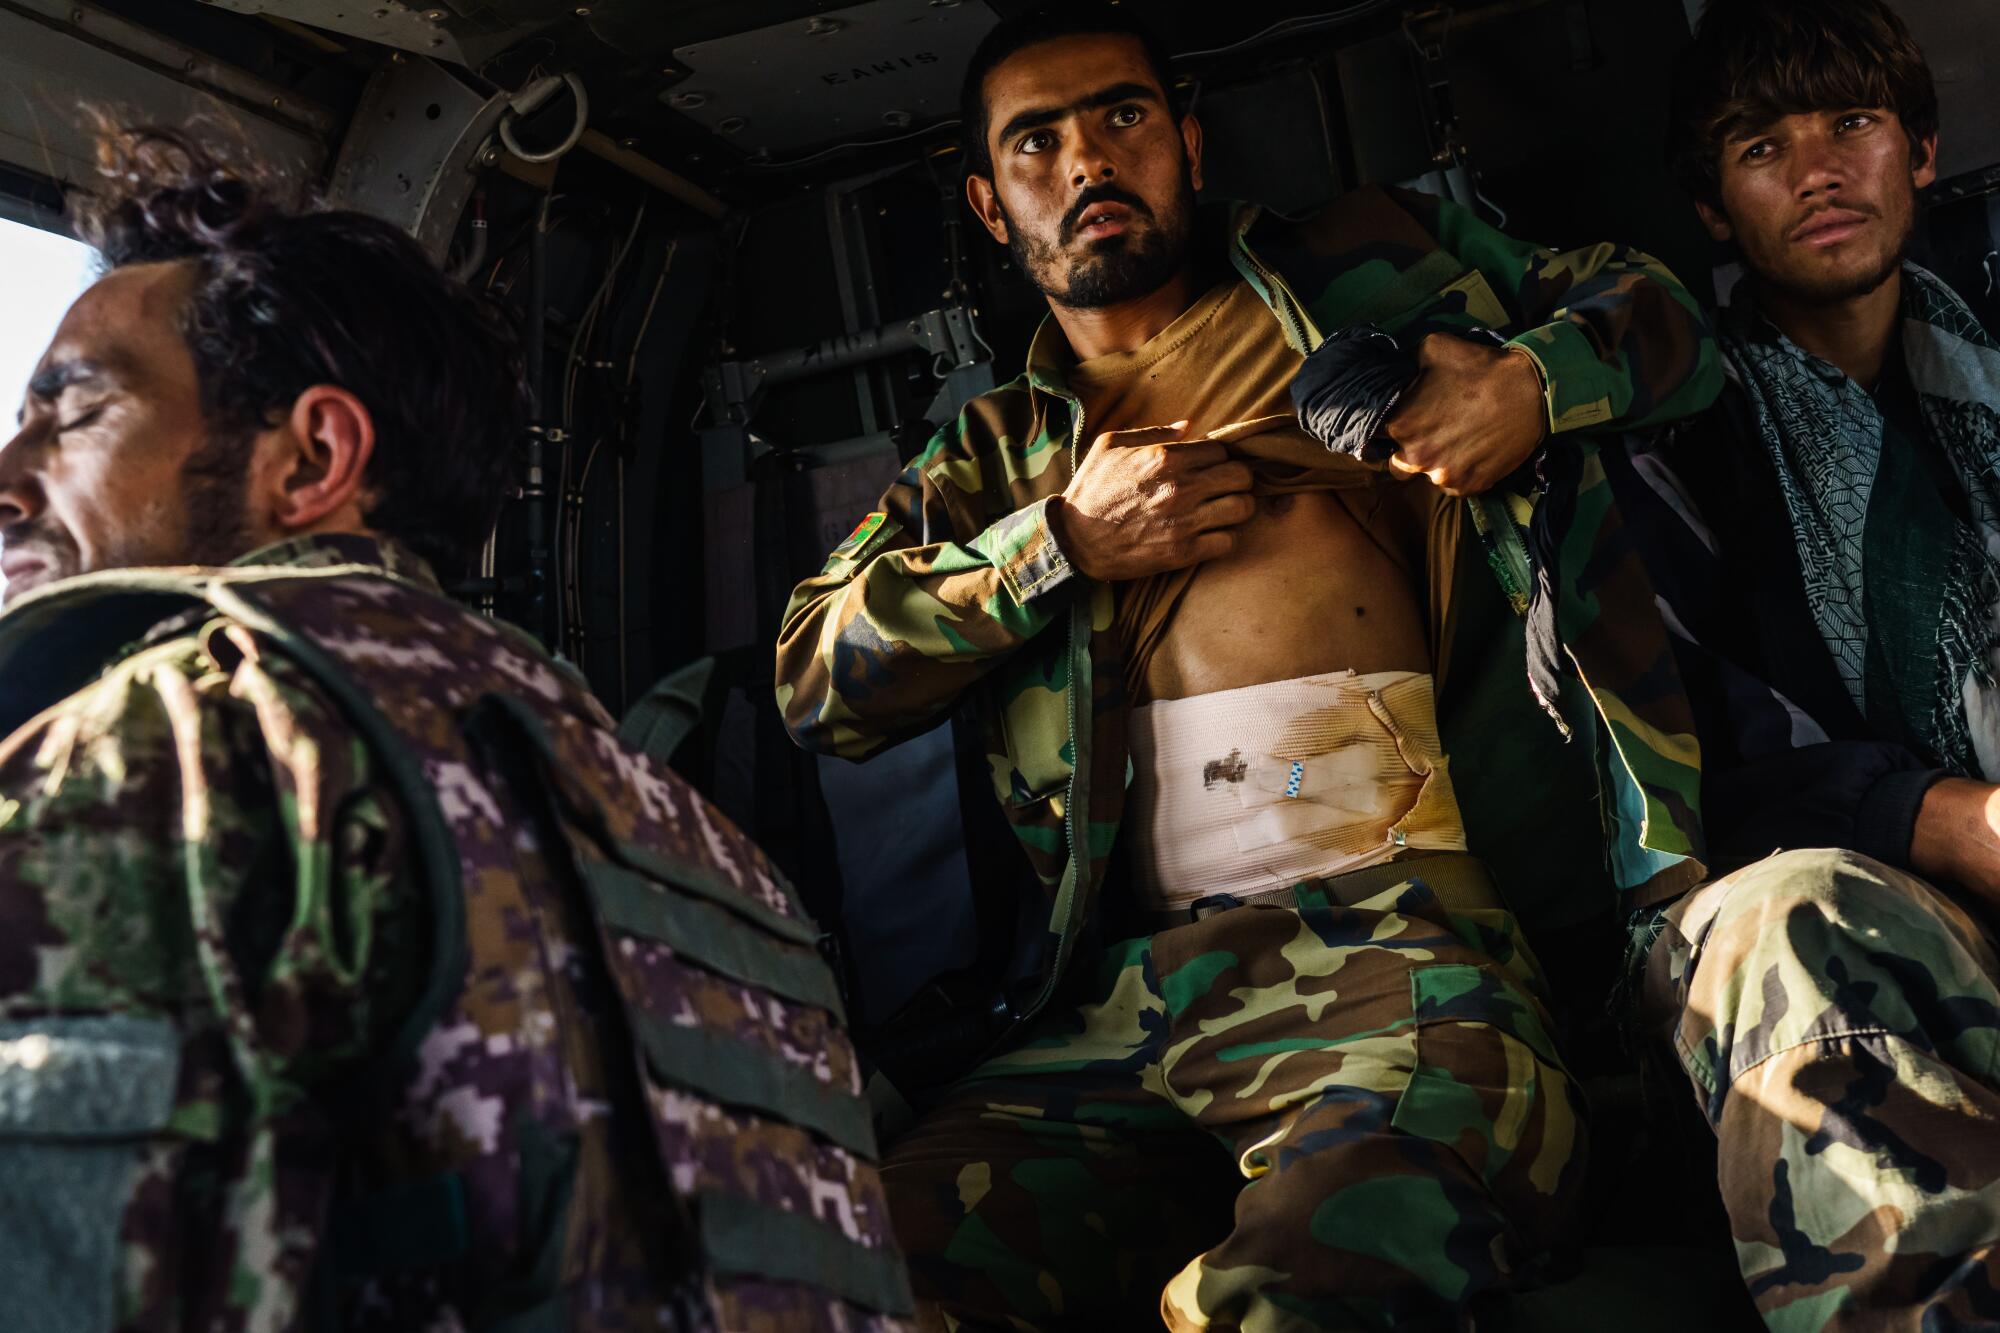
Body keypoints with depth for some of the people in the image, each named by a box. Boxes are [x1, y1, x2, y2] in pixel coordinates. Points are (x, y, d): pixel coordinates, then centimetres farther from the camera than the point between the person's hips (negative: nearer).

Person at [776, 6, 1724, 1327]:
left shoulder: (1356, 271, 21)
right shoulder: (997, 452, 26)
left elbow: (1662, 316, 25)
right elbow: (814, 676, 14)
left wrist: (1531, 381, 2)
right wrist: (1062, 543, 4)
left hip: (1395, 934, -2)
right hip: (1121, 997, 3)